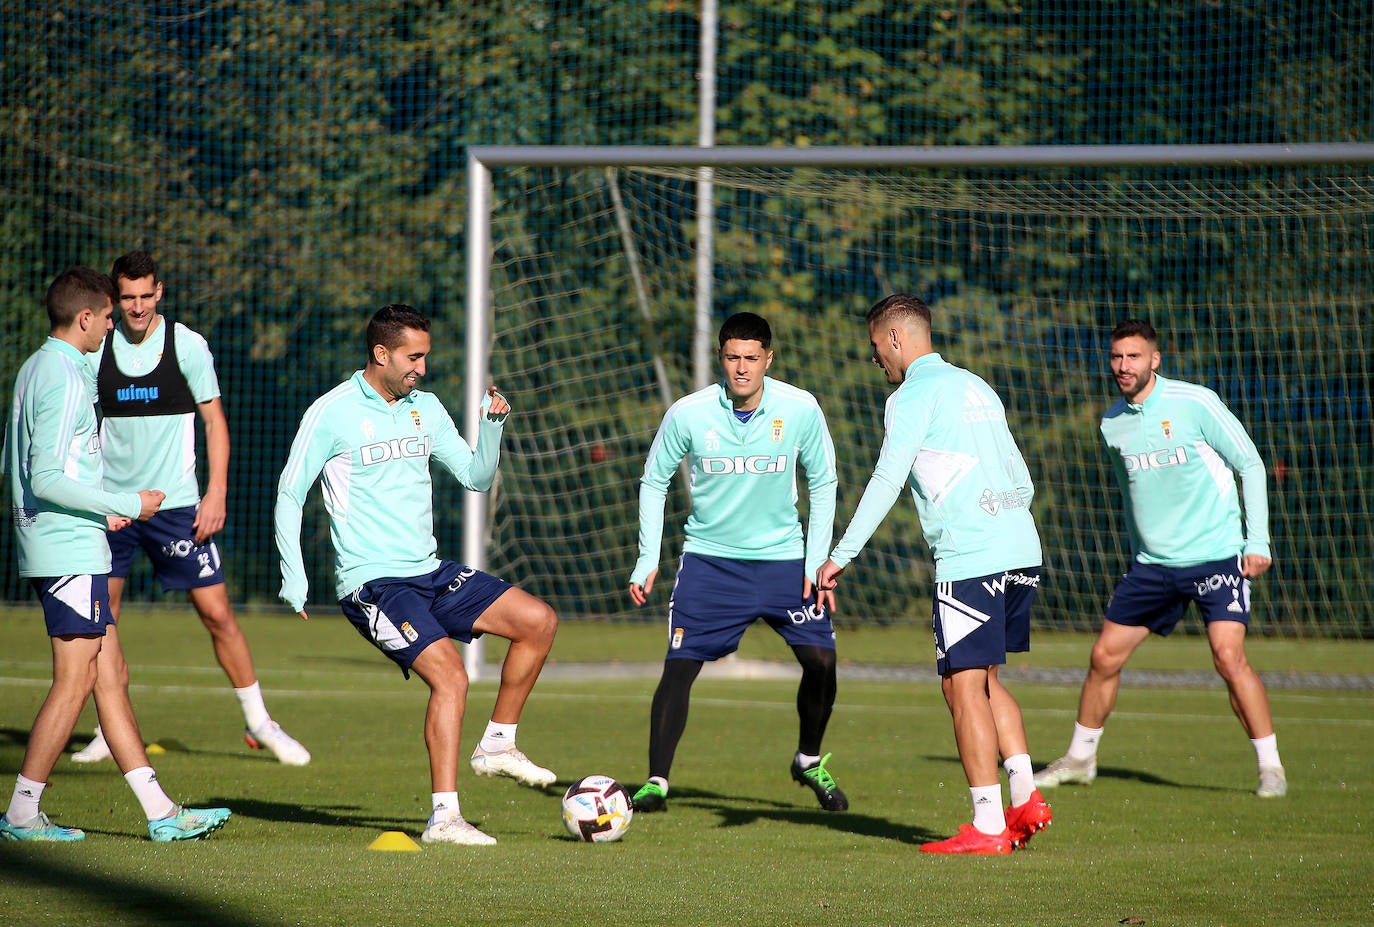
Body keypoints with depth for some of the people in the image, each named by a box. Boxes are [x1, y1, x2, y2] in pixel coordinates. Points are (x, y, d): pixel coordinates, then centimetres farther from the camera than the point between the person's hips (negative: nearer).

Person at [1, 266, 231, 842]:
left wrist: (100, 508, 18)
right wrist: (126, 505, -14)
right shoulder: (65, 379, -16)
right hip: (70, 550, -10)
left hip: (63, 548, 10)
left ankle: (160, 813, 11)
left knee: (111, 676, 9)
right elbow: (46, 480, -22)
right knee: (74, 682, -6)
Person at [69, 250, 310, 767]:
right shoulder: (96, 349, 2)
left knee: (216, 612, -4)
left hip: (176, 504, -2)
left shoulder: (187, 345, -3)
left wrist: (216, 492, -6)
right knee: (101, 618, -1)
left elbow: (214, 419, 2)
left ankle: (258, 723, 8)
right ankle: (111, 731, 11)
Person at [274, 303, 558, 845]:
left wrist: (492, 425, -2)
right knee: (450, 675, -23)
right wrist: (293, 576, -9)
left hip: (430, 573, 7)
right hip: (372, 582, -7)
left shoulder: (425, 408, 11)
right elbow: (290, 494, -3)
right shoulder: (332, 413, -7)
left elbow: (476, 477, 16)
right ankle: (444, 817, -22)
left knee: (538, 621, -3)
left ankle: (497, 745, 9)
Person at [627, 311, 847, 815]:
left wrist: (817, 562, -3)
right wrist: (647, 560, -3)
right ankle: (656, 783, 1)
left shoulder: (801, 409, -11)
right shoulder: (688, 413, -13)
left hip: (783, 556, 1)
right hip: (709, 558, -1)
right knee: (678, 667, -10)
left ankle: (810, 762, 20)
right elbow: (654, 481, 3)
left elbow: (823, 483, 3)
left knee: (821, 661, -6)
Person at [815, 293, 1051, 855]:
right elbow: (1021, 480, 24)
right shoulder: (975, 387, 22)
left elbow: (886, 481, -11)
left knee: (964, 684, -5)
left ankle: (988, 827, -9)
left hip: (969, 557, -8)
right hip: (1021, 550, 8)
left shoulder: (914, 394, -3)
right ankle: (1025, 798, 7)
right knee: (984, 678, 18)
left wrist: (841, 555, -9)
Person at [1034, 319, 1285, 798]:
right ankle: (1080, 758, 23)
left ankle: (1270, 766, -8)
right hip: (1150, 562, 5)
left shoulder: (1195, 404, -11)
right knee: (1104, 656, 4)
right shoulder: (1112, 423, 5)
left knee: (1228, 655, -19)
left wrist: (1257, 540, -11)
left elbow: (1250, 464, -6)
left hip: (1215, 556, -5)